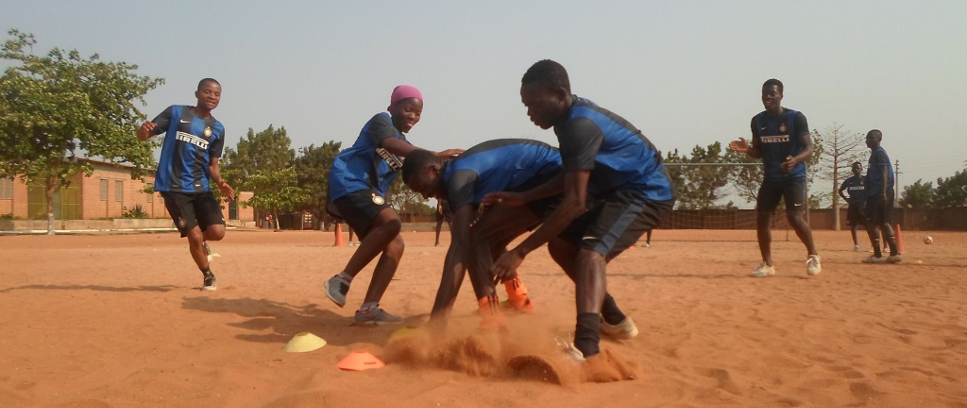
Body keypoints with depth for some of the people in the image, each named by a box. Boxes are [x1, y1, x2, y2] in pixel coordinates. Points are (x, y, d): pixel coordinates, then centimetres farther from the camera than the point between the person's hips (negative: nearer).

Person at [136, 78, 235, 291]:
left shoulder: (218, 129, 7)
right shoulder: (175, 112, -1)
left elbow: (212, 165, 9)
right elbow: (143, 136, 0)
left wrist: (220, 183, -12)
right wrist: (144, 129, -25)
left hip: (201, 187, 3)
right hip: (174, 188, -3)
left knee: (218, 231, -11)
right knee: (195, 236, -8)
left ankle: (200, 241, 26)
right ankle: (208, 276, 19)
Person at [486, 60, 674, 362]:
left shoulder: (581, 125, -27)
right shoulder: (572, 117, 4)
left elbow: (575, 202, -33)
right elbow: (571, 178, 17)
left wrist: (520, 252, -33)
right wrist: (523, 198, 7)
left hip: (646, 192, -10)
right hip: (620, 189, 10)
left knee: (591, 253, -31)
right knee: (561, 244, 13)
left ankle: (586, 350, -48)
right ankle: (613, 319, 28)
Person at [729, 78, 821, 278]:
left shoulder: (796, 118, -11)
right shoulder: (758, 120, 4)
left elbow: (809, 148, -13)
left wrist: (795, 160, -34)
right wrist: (747, 149, -12)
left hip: (794, 176, -5)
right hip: (770, 177, 5)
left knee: (794, 217, -16)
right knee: (761, 219, 1)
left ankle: (813, 256, 8)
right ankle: (767, 264, 15)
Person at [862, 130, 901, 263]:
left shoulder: (879, 153, -10)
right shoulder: (876, 153, 20)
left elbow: (884, 173, -19)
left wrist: (883, 192, -27)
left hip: (879, 193, -10)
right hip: (876, 193, 10)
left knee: (871, 223, -9)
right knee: (883, 222, 10)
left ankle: (878, 255, -9)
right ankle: (894, 253, 11)